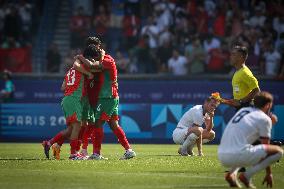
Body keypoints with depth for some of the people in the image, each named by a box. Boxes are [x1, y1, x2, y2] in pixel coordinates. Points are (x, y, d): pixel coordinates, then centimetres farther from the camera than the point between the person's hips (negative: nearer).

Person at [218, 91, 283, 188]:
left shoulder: (242, 110, 22)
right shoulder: (265, 119, 4)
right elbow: (266, 146, 8)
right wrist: (269, 173, 16)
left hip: (222, 157, 8)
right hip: (238, 156, -8)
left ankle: (231, 173, 12)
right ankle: (246, 176, -8)